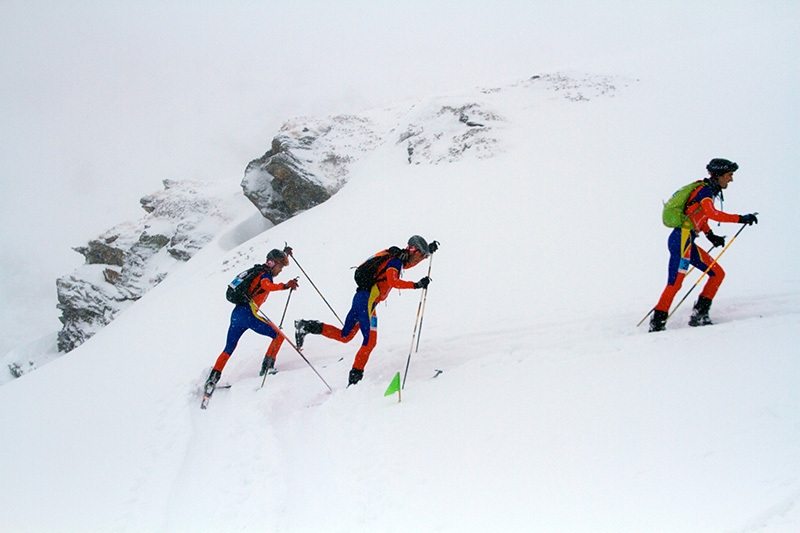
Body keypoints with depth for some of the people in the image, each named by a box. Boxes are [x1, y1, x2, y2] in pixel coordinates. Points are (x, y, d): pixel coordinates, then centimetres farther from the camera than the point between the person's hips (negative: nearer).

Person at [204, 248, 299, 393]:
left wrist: (284, 253, 55)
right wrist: (285, 286, -43)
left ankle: (212, 379, 10)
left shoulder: (259, 271, 24)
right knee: (278, 335, 2)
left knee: (228, 349, 19)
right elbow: (266, 285, -30)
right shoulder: (265, 275, -4)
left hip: (236, 314, 9)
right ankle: (267, 366, -6)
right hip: (247, 314, -9)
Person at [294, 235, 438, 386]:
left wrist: (428, 251, 30)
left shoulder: (398, 260, 16)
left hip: (362, 299, 9)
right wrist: (416, 285, -30)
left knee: (344, 336, 14)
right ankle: (356, 376, -12)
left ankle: (306, 327, 14)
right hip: (367, 300, -9)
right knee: (370, 340, -12)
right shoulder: (395, 261, -12)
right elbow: (392, 282, -29)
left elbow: (410, 262, 38)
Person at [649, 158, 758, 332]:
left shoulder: (708, 191, 18)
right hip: (681, 240, -10)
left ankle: (699, 316, 4)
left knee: (717, 273, 8)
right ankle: (657, 323, -13)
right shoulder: (705, 190, -12)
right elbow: (712, 214, -29)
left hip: (688, 242, 10)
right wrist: (740, 219, -27)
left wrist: (710, 236, 19)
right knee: (675, 282, -14)